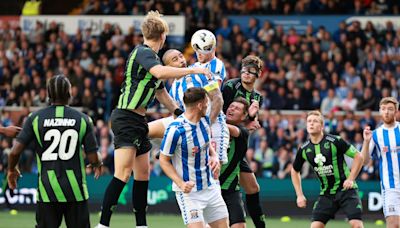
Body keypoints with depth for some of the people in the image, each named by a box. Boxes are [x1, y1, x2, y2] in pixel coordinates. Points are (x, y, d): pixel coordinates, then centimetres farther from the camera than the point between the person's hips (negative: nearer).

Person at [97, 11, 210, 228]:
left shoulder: (152, 57, 17)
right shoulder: (142, 52, -12)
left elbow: (161, 92, 29)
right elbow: (160, 72, -33)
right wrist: (192, 70, -27)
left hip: (138, 121, 10)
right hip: (126, 118, -10)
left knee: (143, 173, 12)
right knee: (123, 173, -18)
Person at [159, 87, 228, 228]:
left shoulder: (205, 120, 1)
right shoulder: (175, 130, -22)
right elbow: (164, 160, -13)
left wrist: (214, 156, -3)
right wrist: (181, 183, -24)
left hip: (210, 187, 7)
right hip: (188, 191, -7)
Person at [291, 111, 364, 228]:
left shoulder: (335, 141, -15)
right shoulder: (304, 149, 0)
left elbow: (358, 156, -9)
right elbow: (295, 171, 18)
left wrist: (350, 179, -17)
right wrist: (300, 195, 10)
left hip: (345, 189, -4)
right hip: (326, 194, 4)